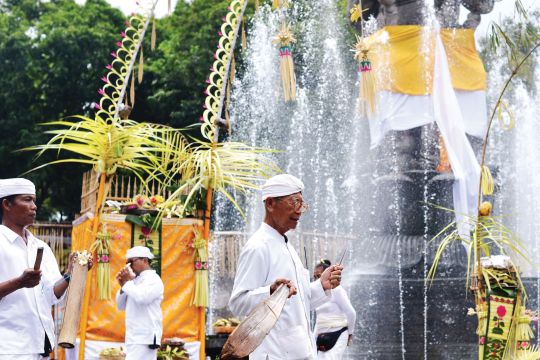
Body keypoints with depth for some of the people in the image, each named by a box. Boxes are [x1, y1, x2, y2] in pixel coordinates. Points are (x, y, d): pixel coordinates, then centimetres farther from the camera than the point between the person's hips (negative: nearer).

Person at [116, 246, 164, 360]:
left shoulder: (153, 279, -5)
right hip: (135, 337, 8)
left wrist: (127, 282, -8)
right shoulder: (136, 280, 19)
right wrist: (123, 285, 4)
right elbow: (120, 305, 20)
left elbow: (141, 298, -23)